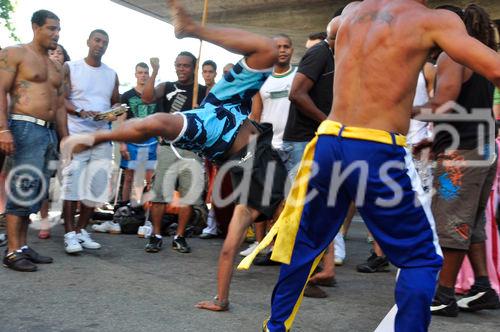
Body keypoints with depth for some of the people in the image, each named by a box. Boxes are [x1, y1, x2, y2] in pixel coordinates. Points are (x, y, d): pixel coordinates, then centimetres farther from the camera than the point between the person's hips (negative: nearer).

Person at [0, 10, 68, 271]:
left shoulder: (56, 67, 21)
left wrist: (65, 138, 16)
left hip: (49, 132, 8)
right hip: (25, 128, -7)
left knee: (38, 190, 6)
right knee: (24, 188, -12)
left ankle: (23, 246, 12)